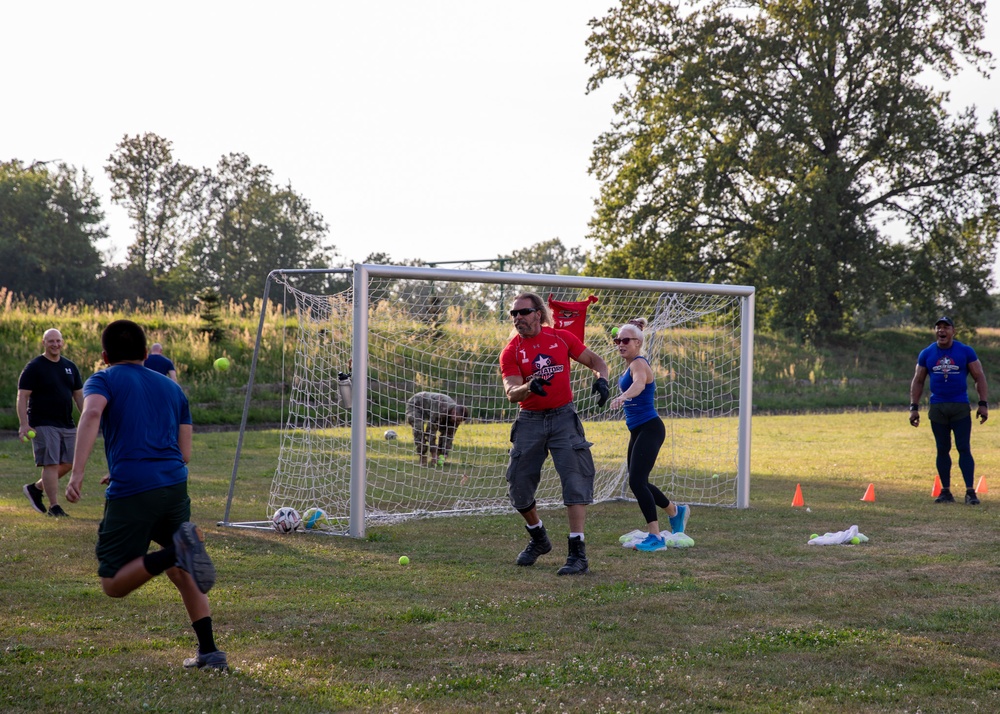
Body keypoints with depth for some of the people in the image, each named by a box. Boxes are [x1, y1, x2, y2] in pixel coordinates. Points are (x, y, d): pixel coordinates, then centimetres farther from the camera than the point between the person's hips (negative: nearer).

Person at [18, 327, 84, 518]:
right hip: (43, 424, -7)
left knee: (68, 463, 7)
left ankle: (35, 488, 23)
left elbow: (79, 395, 18)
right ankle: (54, 506, -3)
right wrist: (24, 424, -17)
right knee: (51, 464, -9)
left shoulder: (70, 367, 13)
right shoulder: (34, 367, -5)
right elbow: (22, 396, -9)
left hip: (67, 424, 7)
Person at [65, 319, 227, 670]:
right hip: (175, 484, 5)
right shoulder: (171, 388, 24)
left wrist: (77, 473, -23)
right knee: (181, 573, 23)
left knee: (114, 584, 1)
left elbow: (92, 413, -14)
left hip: (130, 492, -5)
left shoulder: (102, 381, 10)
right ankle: (209, 652, 11)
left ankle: (176, 551, -24)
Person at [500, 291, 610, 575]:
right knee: (518, 487, 3)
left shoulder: (562, 338, -1)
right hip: (530, 421, 1)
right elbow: (511, 393, -16)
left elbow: (595, 360, 8)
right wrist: (529, 387, -38)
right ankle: (538, 539, 29)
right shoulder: (511, 352, -4)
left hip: (563, 417, -1)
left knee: (576, 480, -13)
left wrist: (601, 379, -14)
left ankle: (577, 553, -11)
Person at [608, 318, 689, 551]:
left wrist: (623, 397, -58)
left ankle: (655, 537, -15)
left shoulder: (639, 363, -15)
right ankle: (676, 511, 38)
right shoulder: (630, 365, 14)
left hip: (649, 429, -10)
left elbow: (639, 384, -39)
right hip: (637, 431, 10)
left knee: (636, 482, -18)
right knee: (638, 483, 16)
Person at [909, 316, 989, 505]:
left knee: (964, 448, -6)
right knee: (942, 450, 6)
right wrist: (914, 407, 4)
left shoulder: (966, 352, -1)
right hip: (937, 408, 2)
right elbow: (918, 381, 10)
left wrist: (983, 404, -5)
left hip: (960, 407, -2)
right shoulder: (926, 354, 5)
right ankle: (946, 492, 12)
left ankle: (970, 492, -6)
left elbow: (979, 377, 2)